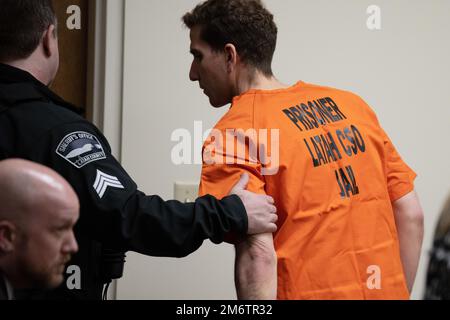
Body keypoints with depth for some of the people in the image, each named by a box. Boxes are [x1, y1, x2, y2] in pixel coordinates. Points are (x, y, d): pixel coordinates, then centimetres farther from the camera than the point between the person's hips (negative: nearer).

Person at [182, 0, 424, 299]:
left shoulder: (231, 138, -12)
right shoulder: (351, 104, 5)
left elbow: (258, 255, -21)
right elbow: (411, 216, 7)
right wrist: (395, 291, 14)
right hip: (388, 289, 5)